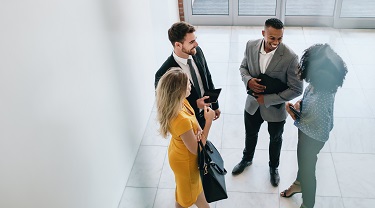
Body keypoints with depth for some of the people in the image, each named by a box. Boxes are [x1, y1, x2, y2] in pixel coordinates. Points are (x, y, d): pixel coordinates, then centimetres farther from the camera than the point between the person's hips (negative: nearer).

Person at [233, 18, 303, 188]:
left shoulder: (290, 57, -28)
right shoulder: (251, 46, -16)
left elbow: (296, 89, -21)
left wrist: (267, 99, -23)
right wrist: (248, 80, -21)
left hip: (275, 108, -3)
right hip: (253, 104, 3)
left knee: (275, 139, 24)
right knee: (250, 134, 27)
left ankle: (273, 167, 52)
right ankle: (247, 159, 57)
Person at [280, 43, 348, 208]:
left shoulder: (321, 102, -43)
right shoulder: (320, 83, -20)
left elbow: (321, 133, -31)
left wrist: (296, 119, -24)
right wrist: (300, 103, -12)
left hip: (312, 138, -8)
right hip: (305, 131, 8)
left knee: (307, 168, 18)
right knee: (301, 157, 33)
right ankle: (299, 184, 64)